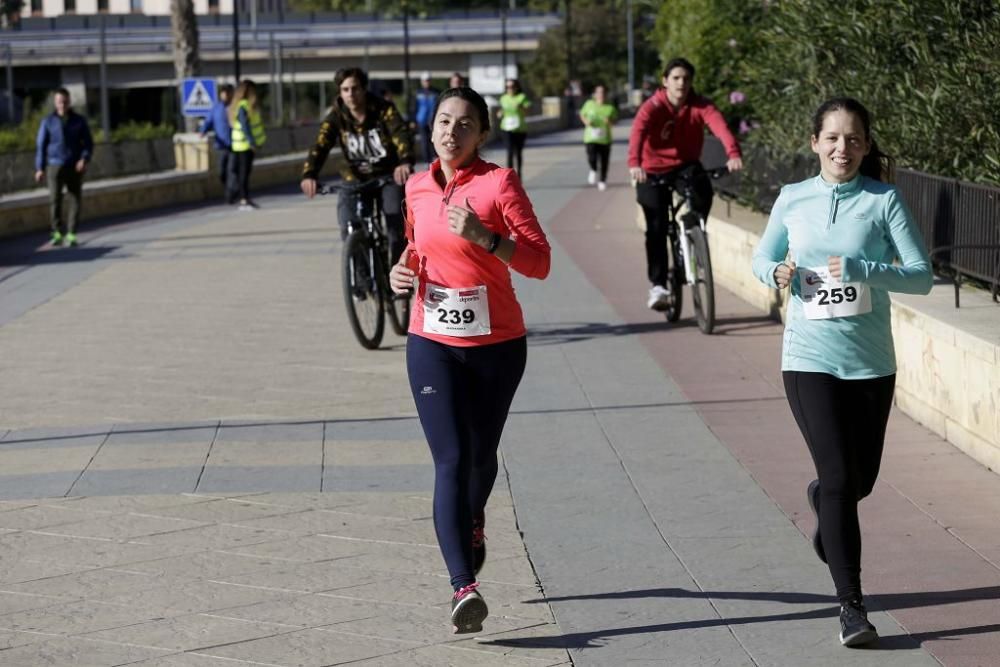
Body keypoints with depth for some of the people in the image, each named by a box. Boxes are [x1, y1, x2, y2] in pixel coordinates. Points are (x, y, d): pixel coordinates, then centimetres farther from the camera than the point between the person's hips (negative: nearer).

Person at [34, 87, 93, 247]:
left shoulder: (79, 121, 5)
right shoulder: (48, 122, 4)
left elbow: (88, 143, 6)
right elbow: (40, 145, 5)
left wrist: (84, 159, -13)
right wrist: (40, 168, -2)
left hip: (75, 168, 1)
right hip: (55, 166, -1)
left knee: (75, 201, -3)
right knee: (55, 200, -8)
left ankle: (71, 235, 2)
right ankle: (57, 234, 2)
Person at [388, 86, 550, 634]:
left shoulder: (499, 183, -9)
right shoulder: (418, 188, 5)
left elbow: (539, 262, -14)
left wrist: (483, 237, -28)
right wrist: (404, 268, 3)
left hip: (497, 345, -1)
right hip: (432, 345, 2)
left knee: (480, 455, 16)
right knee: (451, 461, -11)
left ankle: (473, 521, 51)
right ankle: (464, 588, -18)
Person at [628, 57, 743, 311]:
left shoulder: (700, 105, -13)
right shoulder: (653, 107, -18)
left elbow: (719, 124, -30)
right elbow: (638, 132, -35)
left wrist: (733, 153, -51)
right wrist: (634, 164, -55)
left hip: (685, 165, 1)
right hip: (653, 170, -1)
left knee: (703, 188, -31)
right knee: (657, 226, -10)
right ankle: (658, 285, -1)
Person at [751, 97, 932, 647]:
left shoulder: (883, 201, -5)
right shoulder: (793, 200, 2)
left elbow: (921, 275, -10)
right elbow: (762, 257, 16)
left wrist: (861, 269, -25)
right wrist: (777, 273, -8)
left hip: (871, 361, 1)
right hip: (809, 359, -1)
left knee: (860, 480, 14)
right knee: (839, 478, -10)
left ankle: (822, 500, 51)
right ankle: (851, 607, -5)